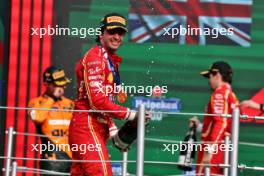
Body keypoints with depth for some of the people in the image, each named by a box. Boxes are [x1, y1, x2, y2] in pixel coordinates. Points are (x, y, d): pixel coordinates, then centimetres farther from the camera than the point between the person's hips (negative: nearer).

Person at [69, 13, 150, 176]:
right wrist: (131, 115, -15)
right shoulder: (95, 57, -9)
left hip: (99, 129, 9)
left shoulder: (112, 61, 22)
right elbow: (97, 101, -17)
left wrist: (113, 131, 14)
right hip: (87, 126, -9)